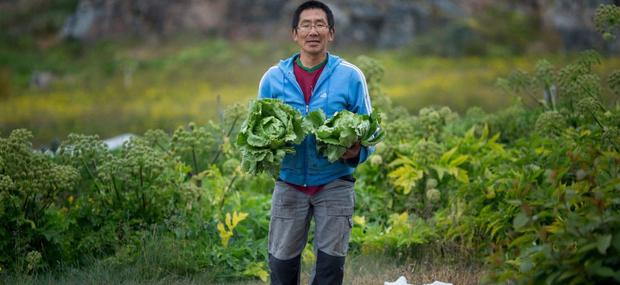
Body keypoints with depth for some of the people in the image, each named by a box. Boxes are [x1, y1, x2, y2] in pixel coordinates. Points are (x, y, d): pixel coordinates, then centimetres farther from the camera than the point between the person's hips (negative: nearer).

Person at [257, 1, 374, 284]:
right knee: (282, 262, 6)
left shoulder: (350, 76, -1)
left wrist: (357, 151, -18)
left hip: (334, 184, -1)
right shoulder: (273, 78, 3)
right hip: (289, 183, 1)